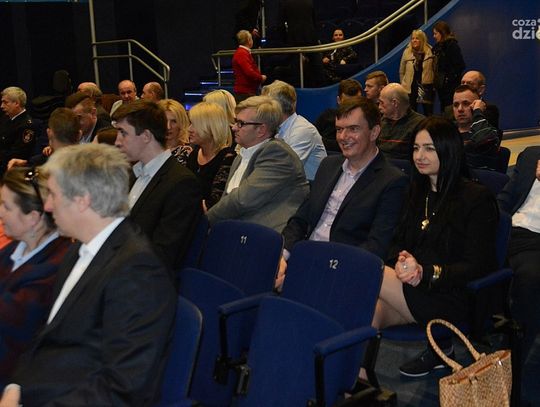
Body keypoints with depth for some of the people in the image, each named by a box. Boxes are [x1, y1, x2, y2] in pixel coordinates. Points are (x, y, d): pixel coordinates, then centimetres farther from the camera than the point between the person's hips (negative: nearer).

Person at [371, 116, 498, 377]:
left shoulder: (477, 197, -3)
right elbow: (399, 243, 14)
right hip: (412, 289, 6)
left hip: (455, 298, -5)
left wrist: (425, 273, -21)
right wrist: (401, 263, -11)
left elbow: (478, 267, -8)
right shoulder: (418, 192, 17)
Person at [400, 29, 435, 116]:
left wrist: (435, 84, -5)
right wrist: (403, 85, 7)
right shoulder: (407, 52, -1)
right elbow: (401, 72, 7)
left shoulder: (430, 52, -5)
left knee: (428, 113, 9)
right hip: (410, 88, 1)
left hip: (426, 88, -1)